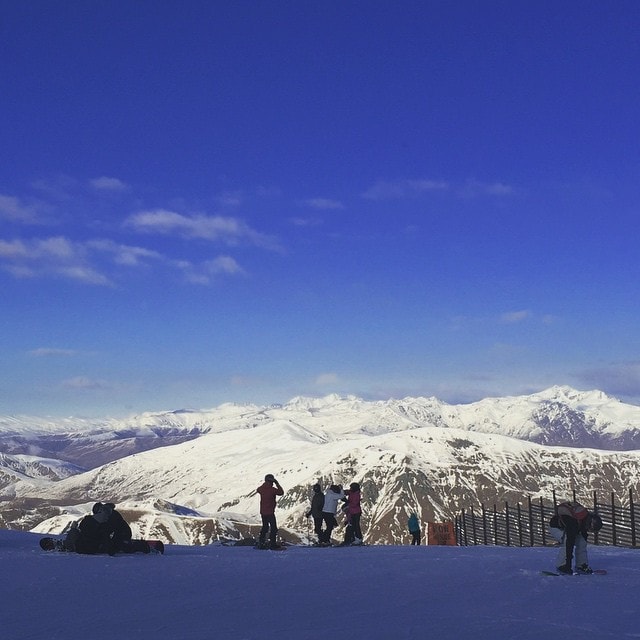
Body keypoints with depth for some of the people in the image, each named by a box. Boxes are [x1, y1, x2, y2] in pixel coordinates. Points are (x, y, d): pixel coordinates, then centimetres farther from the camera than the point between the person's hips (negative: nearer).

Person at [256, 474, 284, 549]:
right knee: (273, 528, 1)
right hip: (270, 512, -7)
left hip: (262, 512, 7)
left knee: (265, 527, 19)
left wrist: (264, 484, 22)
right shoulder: (272, 489, -18)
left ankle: (261, 542, 17)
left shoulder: (262, 488, 1)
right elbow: (281, 492, -5)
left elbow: (258, 490, 25)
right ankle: (272, 543, -2)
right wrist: (277, 484, 2)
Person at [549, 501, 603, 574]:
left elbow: (584, 535, 2)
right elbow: (570, 542, -41)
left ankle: (581, 565, -1)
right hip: (556, 527, -8)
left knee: (581, 542, -10)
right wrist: (568, 562, -40)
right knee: (566, 543, -31)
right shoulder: (573, 523, -41)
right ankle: (561, 566, -20)